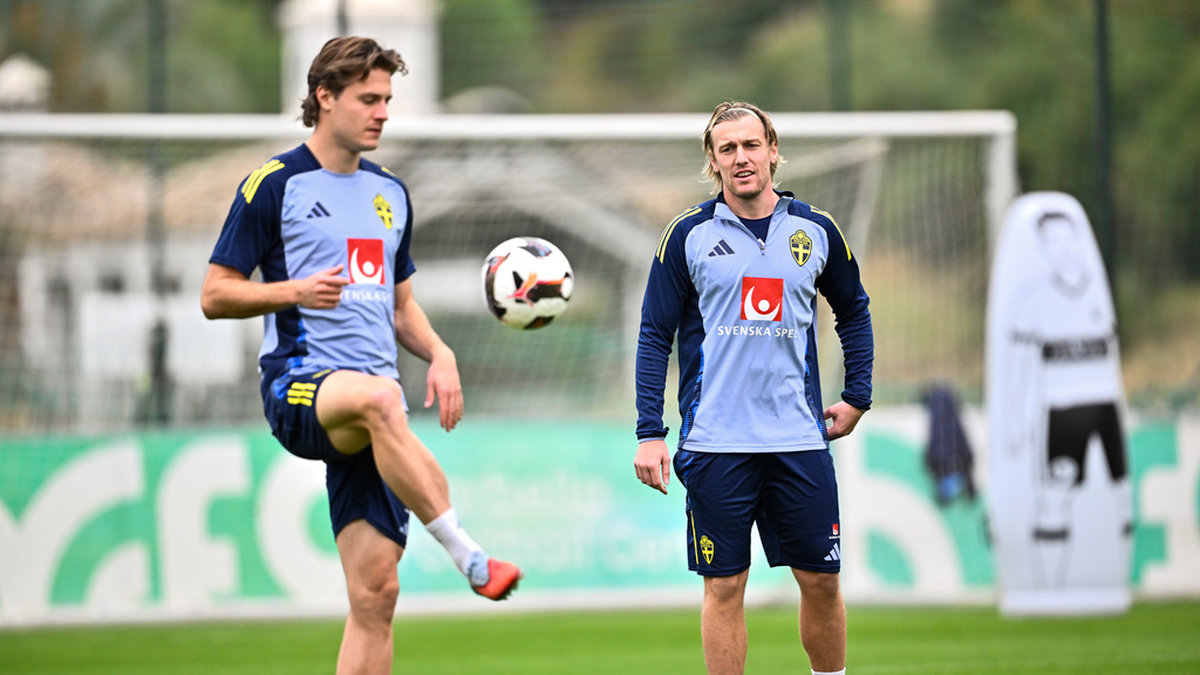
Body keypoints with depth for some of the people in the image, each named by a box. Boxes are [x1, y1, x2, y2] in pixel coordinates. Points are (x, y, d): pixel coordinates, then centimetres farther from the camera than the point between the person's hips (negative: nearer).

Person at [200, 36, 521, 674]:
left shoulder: (390, 194, 19)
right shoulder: (274, 185, 1)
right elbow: (215, 295, 1)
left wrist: (439, 354, 7)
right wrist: (296, 291, -15)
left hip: (373, 397, 6)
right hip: (299, 384, -6)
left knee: (375, 591, -5)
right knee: (378, 397, -41)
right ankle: (468, 554, -41)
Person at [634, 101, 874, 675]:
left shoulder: (816, 231, 6)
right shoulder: (689, 235, 0)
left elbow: (854, 311, 22)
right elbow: (655, 335, 1)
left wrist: (856, 397, 14)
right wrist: (649, 433, -6)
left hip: (800, 438, 2)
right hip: (716, 442, -2)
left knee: (821, 580, 4)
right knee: (724, 586, 0)